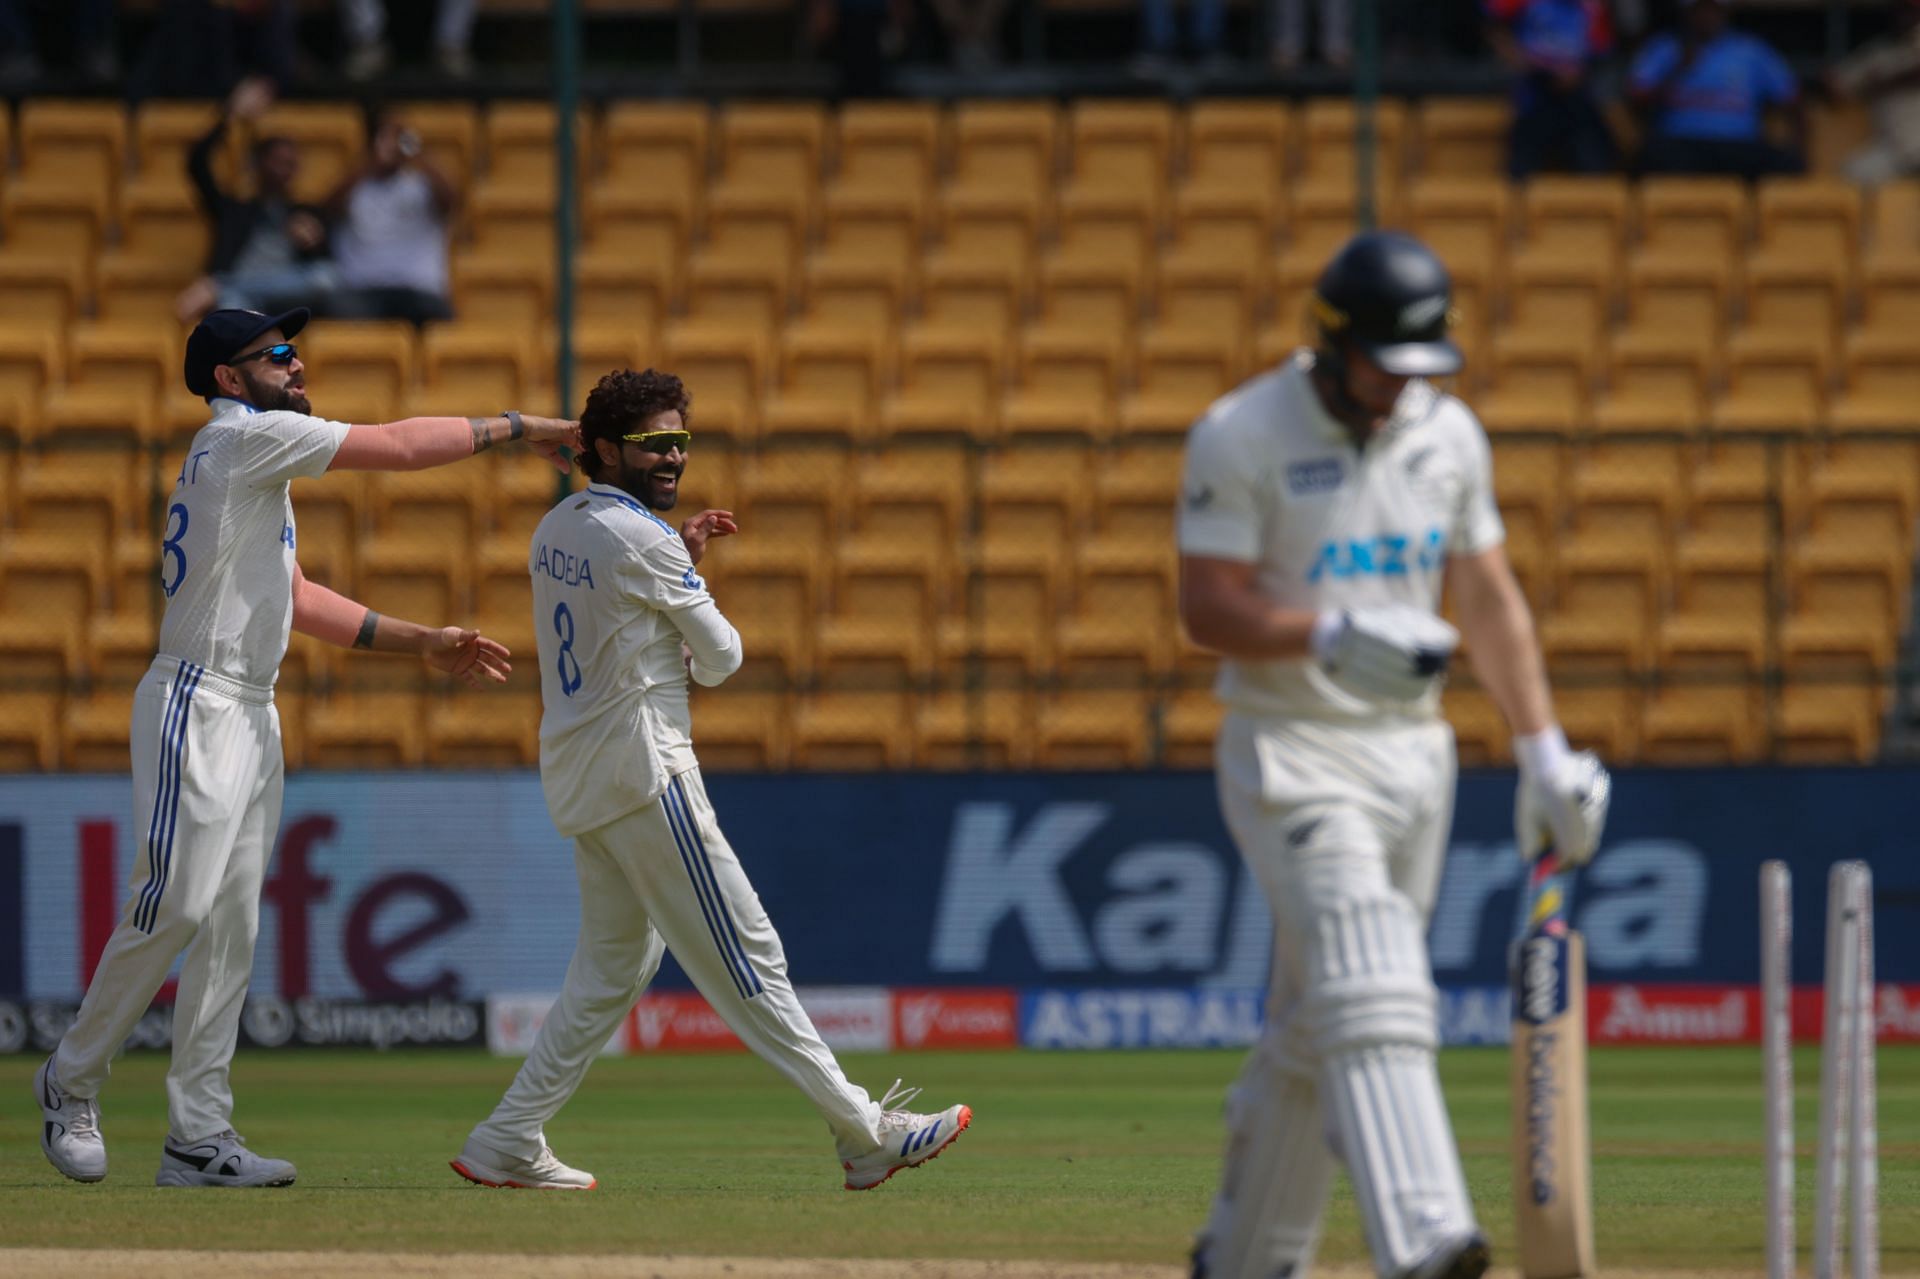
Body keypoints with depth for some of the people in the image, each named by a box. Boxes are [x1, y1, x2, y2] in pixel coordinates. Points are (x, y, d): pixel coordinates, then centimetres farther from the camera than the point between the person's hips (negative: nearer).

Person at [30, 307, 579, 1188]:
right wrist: (518, 428, 0)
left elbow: (298, 602, 24)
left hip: (252, 718, 10)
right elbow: (399, 447, -10)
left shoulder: (251, 466, 21)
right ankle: (73, 1078, 5)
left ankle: (199, 1138, 2)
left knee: (231, 925, 4)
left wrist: (425, 644, 21)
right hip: (196, 707, -10)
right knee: (174, 906, -12)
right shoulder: (246, 436, -8)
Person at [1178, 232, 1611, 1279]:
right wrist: (1334, 635, -30)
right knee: (1370, 989, -23)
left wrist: (1541, 746, 7)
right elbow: (1207, 609, -14)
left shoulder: (1448, 434, 7)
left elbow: (1489, 597, 14)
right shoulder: (1242, 437, -10)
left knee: (1314, 1028, 11)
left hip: (1414, 757, 6)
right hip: (1291, 758, -6)